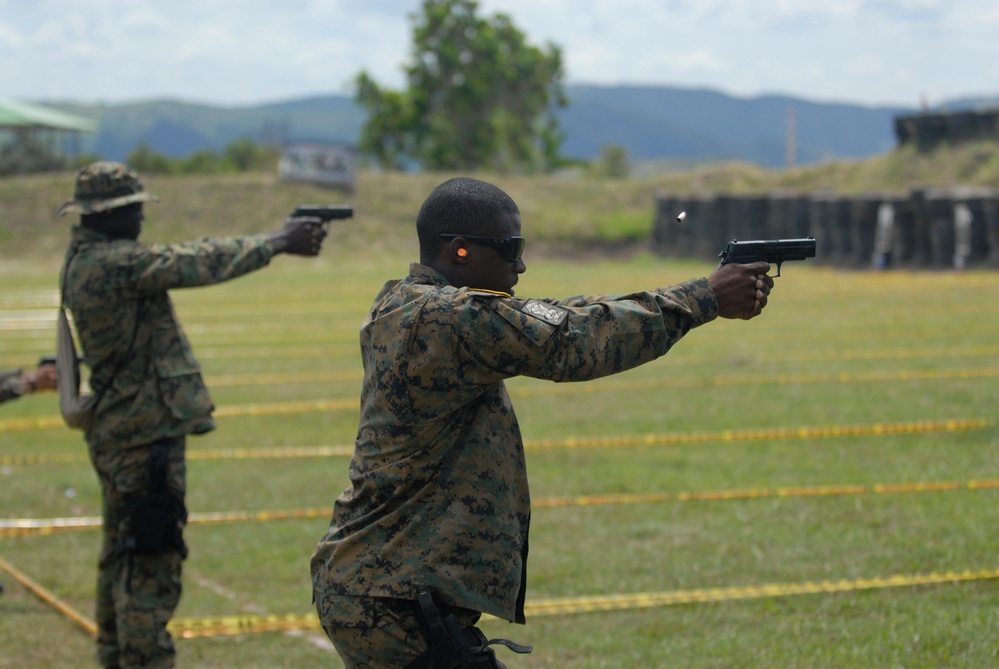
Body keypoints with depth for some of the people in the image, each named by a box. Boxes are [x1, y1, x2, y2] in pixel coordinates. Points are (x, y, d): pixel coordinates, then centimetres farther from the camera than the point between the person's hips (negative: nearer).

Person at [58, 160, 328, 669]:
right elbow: (200, 264, -19)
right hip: (145, 437, -11)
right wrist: (277, 242, -8)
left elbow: (185, 260, 9)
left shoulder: (85, 260, 11)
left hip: (116, 435, 11)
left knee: (122, 559, 20)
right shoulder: (113, 263, -20)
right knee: (151, 568, -8)